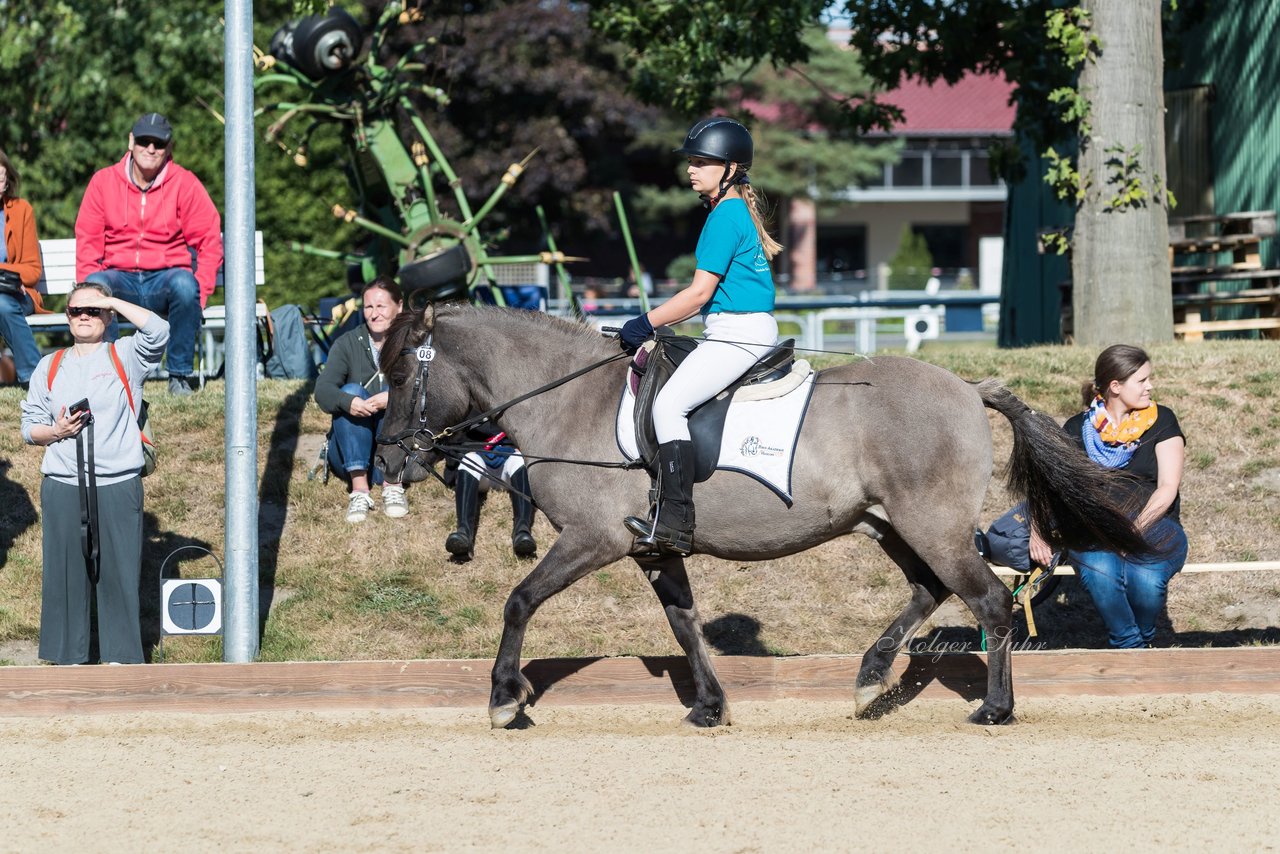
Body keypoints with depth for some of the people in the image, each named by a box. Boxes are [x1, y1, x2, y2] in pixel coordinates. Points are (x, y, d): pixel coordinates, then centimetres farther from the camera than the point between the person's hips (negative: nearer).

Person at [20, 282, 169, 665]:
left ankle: (121, 654, 7)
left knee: (118, 571, 0)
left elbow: (158, 330, -13)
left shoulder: (125, 357, 7)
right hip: (63, 486, 2)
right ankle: (68, 655, 9)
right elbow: (29, 426, 14)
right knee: (66, 571, 2)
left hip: (118, 486, -2)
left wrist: (114, 302, -5)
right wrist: (54, 432, -8)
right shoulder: (50, 367, 15)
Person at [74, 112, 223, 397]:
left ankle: (181, 375, -23)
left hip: (165, 278, -1)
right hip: (120, 277, 1)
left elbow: (210, 240, 1)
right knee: (95, 285, -33)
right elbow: (87, 241, 5)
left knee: (185, 285, -35)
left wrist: (200, 292, -10)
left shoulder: (184, 183, 2)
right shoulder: (104, 181, 6)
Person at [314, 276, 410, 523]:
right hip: (351, 453, 1)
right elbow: (323, 390, -12)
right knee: (351, 390, -23)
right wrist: (347, 402, -35)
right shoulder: (347, 344, 3)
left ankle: (393, 486, -34)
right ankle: (359, 489, -38)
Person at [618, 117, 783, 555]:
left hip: (738, 334, -11)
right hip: (745, 333, 11)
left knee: (669, 402, -21)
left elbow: (700, 292, -16)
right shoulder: (740, 211, 18)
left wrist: (647, 323, -12)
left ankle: (674, 526, -31)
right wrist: (659, 322, 16)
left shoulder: (725, 216, -13)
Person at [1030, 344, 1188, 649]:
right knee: (1098, 572, -36)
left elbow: (1167, 489, -6)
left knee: (1146, 580, -35)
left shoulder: (1161, 421, 5)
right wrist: (1039, 529, -16)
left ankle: (1143, 638, -2)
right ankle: (1128, 647, -13)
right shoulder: (1078, 429, 8)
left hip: (1154, 528, -1)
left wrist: (1136, 528, -20)